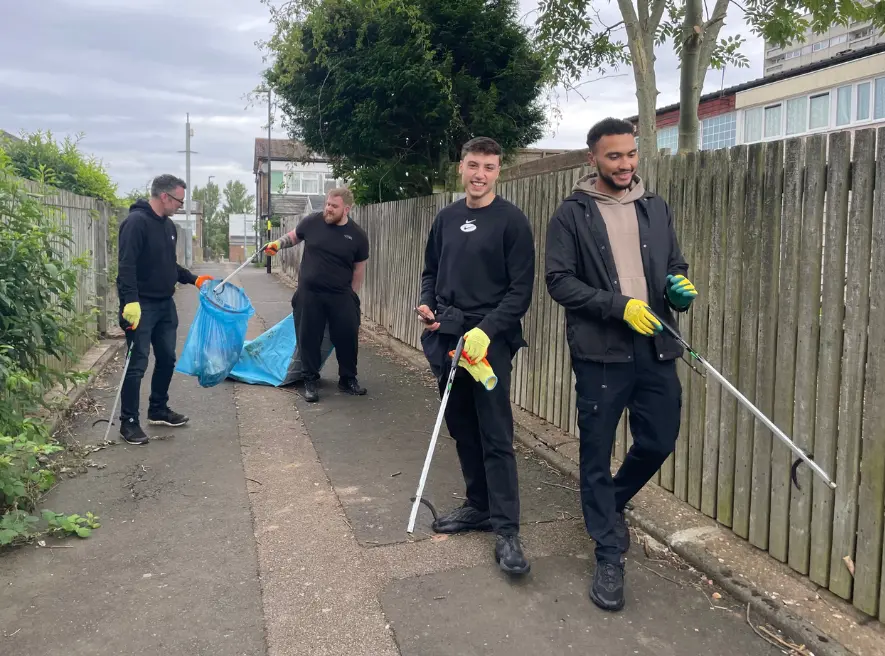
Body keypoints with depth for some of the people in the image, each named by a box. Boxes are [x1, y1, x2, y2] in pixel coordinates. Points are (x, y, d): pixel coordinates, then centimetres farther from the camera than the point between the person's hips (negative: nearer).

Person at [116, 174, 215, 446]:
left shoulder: (168, 225, 12)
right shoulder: (136, 222, -15)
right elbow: (126, 266, -23)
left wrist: (194, 279, 13)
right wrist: (130, 301, -30)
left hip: (165, 304, 9)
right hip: (141, 306, -9)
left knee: (167, 359, 15)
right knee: (137, 364, -3)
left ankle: (158, 410, 30)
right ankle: (129, 422, 8)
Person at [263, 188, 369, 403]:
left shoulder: (357, 235, -4)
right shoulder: (312, 222, -4)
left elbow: (359, 268, 4)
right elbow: (293, 236, 16)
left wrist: (352, 297, 6)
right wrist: (278, 243, -3)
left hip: (340, 295, 0)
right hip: (309, 294, 0)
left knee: (347, 337, 5)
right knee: (309, 338, 5)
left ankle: (348, 379, 23)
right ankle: (310, 381, 19)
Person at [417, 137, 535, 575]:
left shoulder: (511, 220, -5)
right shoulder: (447, 218, 12)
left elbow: (521, 289, -10)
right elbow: (431, 271, 22)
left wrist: (486, 330, -20)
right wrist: (426, 302, 1)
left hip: (490, 340, -6)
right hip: (448, 338, 6)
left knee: (496, 435, -6)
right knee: (462, 428, 13)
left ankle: (506, 529, 0)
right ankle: (478, 506, 28)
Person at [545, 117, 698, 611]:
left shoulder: (656, 208, 11)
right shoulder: (572, 214, -3)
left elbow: (675, 266, 17)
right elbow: (559, 280, -9)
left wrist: (681, 288, -7)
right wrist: (620, 305, -19)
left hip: (656, 348, 4)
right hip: (600, 352, -4)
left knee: (659, 443, 10)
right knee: (597, 455, 3)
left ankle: (613, 503, 40)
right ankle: (609, 556, 19)